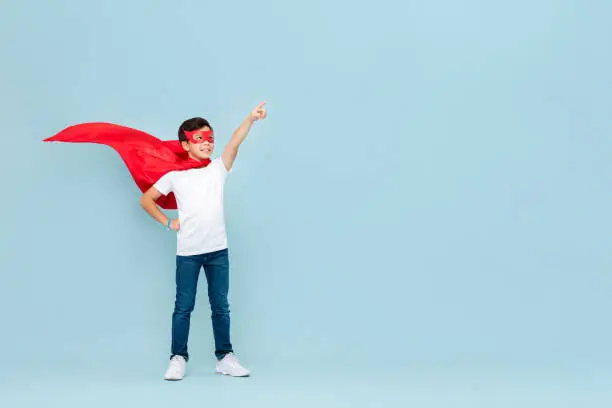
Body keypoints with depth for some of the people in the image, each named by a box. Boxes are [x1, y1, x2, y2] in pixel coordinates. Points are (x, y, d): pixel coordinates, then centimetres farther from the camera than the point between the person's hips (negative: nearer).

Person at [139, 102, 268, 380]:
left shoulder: (218, 169, 4)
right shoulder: (175, 176, 1)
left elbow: (235, 142, -12)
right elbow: (146, 199, 9)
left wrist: (251, 118, -27)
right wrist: (167, 222, 1)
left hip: (218, 250, 2)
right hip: (187, 252, -2)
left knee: (220, 307, 8)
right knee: (183, 307, 4)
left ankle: (225, 357, 16)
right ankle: (178, 359, 11)